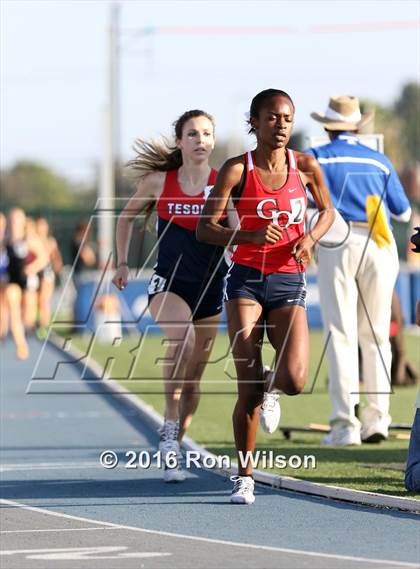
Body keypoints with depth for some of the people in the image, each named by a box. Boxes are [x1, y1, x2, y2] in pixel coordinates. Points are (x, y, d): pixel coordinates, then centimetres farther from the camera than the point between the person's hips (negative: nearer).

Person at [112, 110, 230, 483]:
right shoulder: (159, 181, 0)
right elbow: (127, 217, 16)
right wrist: (122, 263, 13)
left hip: (210, 288, 2)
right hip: (169, 283, -2)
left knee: (192, 381, 6)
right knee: (183, 334, -34)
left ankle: (172, 452, 23)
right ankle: (170, 427, -23)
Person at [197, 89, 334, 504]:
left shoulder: (305, 167, 2)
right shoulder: (237, 169, -5)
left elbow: (327, 210, 19)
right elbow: (205, 229, -8)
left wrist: (310, 237, -2)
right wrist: (252, 236, -24)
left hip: (288, 283, 2)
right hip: (246, 280, -2)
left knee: (294, 381, -17)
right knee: (248, 388, -7)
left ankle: (268, 389, 21)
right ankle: (244, 477, 9)